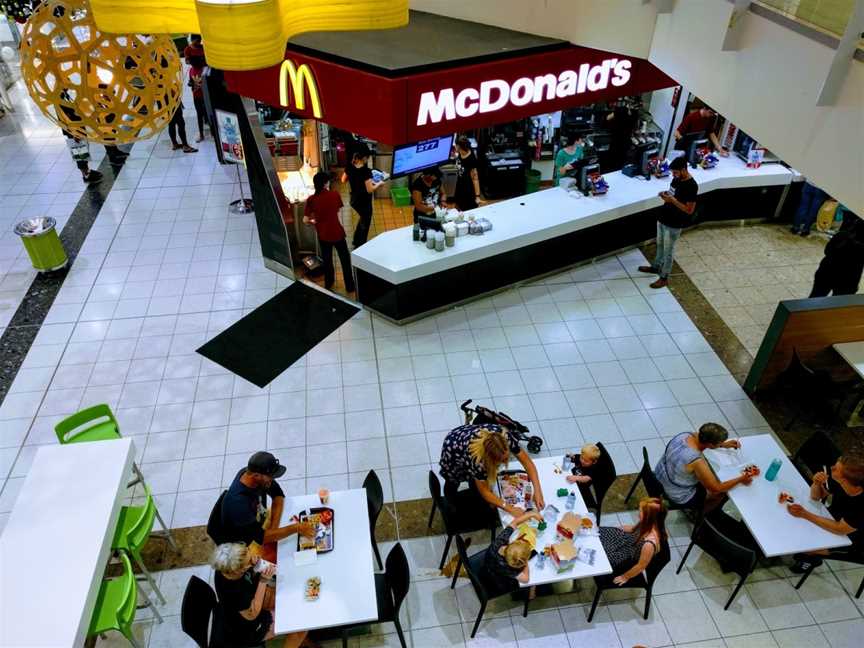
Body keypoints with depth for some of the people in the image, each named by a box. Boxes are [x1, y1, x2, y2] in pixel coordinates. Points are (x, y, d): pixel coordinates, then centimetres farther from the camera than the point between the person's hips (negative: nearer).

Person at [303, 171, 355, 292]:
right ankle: (350, 286, 25)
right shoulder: (335, 194, -14)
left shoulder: (311, 199, -13)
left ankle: (328, 284, 40)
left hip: (323, 235, 2)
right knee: (345, 260, 16)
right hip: (337, 233, -2)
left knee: (327, 260, 23)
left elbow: (305, 220, -8)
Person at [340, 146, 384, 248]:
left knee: (363, 218, 33)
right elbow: (369, 190, -26)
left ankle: (355, 242, 43)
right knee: (365, 224, 15)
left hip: (353, 201, 7)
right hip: (364, 202, -7)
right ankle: (359, 247, 26)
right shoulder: (366, 171, -28)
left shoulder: (349, 167, -8)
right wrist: (379, 183, -11)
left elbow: (343, 180, 7)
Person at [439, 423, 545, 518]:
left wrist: (537, 491, -34)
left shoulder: (505, 437, -36)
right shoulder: (476, 458, -45)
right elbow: (485, 492, -30)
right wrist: (511, 509, -33)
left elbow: (527, 462, -25)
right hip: (452, 446, -4)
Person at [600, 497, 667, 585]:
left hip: (628, 562, -7)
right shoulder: (648, 524, -19)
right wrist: (617, 529, 14)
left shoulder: (649, 544, -40)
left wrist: (625, 577, -9)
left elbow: (641, 566, -24)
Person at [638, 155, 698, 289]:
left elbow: (689, 210, -23)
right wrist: (666, 194, -5)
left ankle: (664, 278, 18)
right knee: (660, 245, 24)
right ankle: (656, 267, 44)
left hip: (674, 225, -8)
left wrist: (673, 200, -28)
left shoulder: (691, 186, -24)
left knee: (668, 251, 5)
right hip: (663, 218, 8)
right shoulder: (677, 179, 1)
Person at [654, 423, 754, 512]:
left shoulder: (685, 435, -16)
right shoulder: (697, 461, -37)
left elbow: (701, 441, 11)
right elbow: (716, 488, -23)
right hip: (677, 497, -7)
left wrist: (724, 444, 7)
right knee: (722, 492, 12)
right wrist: (740, 479, -13)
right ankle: (698, 514, 35)